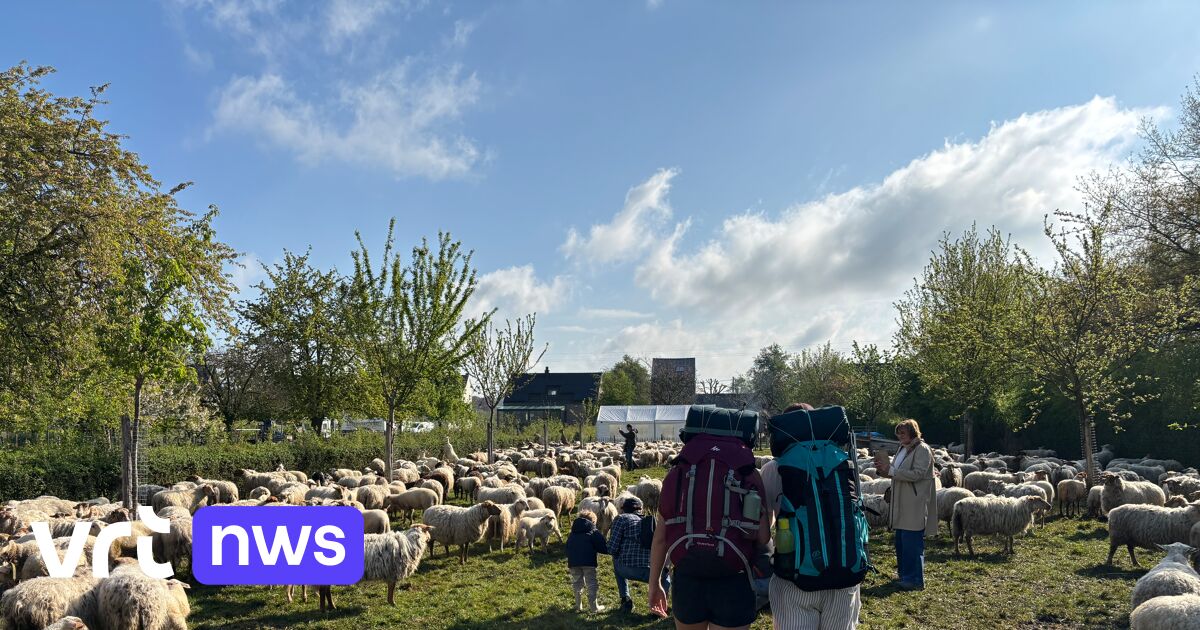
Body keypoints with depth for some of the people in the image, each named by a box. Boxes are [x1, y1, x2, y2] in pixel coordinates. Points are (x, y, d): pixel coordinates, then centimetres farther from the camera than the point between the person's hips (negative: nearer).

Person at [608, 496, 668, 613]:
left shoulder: (621, 518, 7)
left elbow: (612, 549, -1)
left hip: (628, 569, -3)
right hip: (652, 572, 3)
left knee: (616, 562, 33)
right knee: (665, 578, 37)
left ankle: (625, 599, 24)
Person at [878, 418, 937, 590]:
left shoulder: (922, 449, -11)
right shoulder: (903, 449, 16)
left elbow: (917, 474, -20)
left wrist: (892, 471, -22)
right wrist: (886, 471, 4)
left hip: (915, 505, -9)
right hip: (902, 504, 9)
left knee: (912, 543, -6)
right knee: (901, 542, 14)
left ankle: (915, 580, 2)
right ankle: (905, 575, 25)